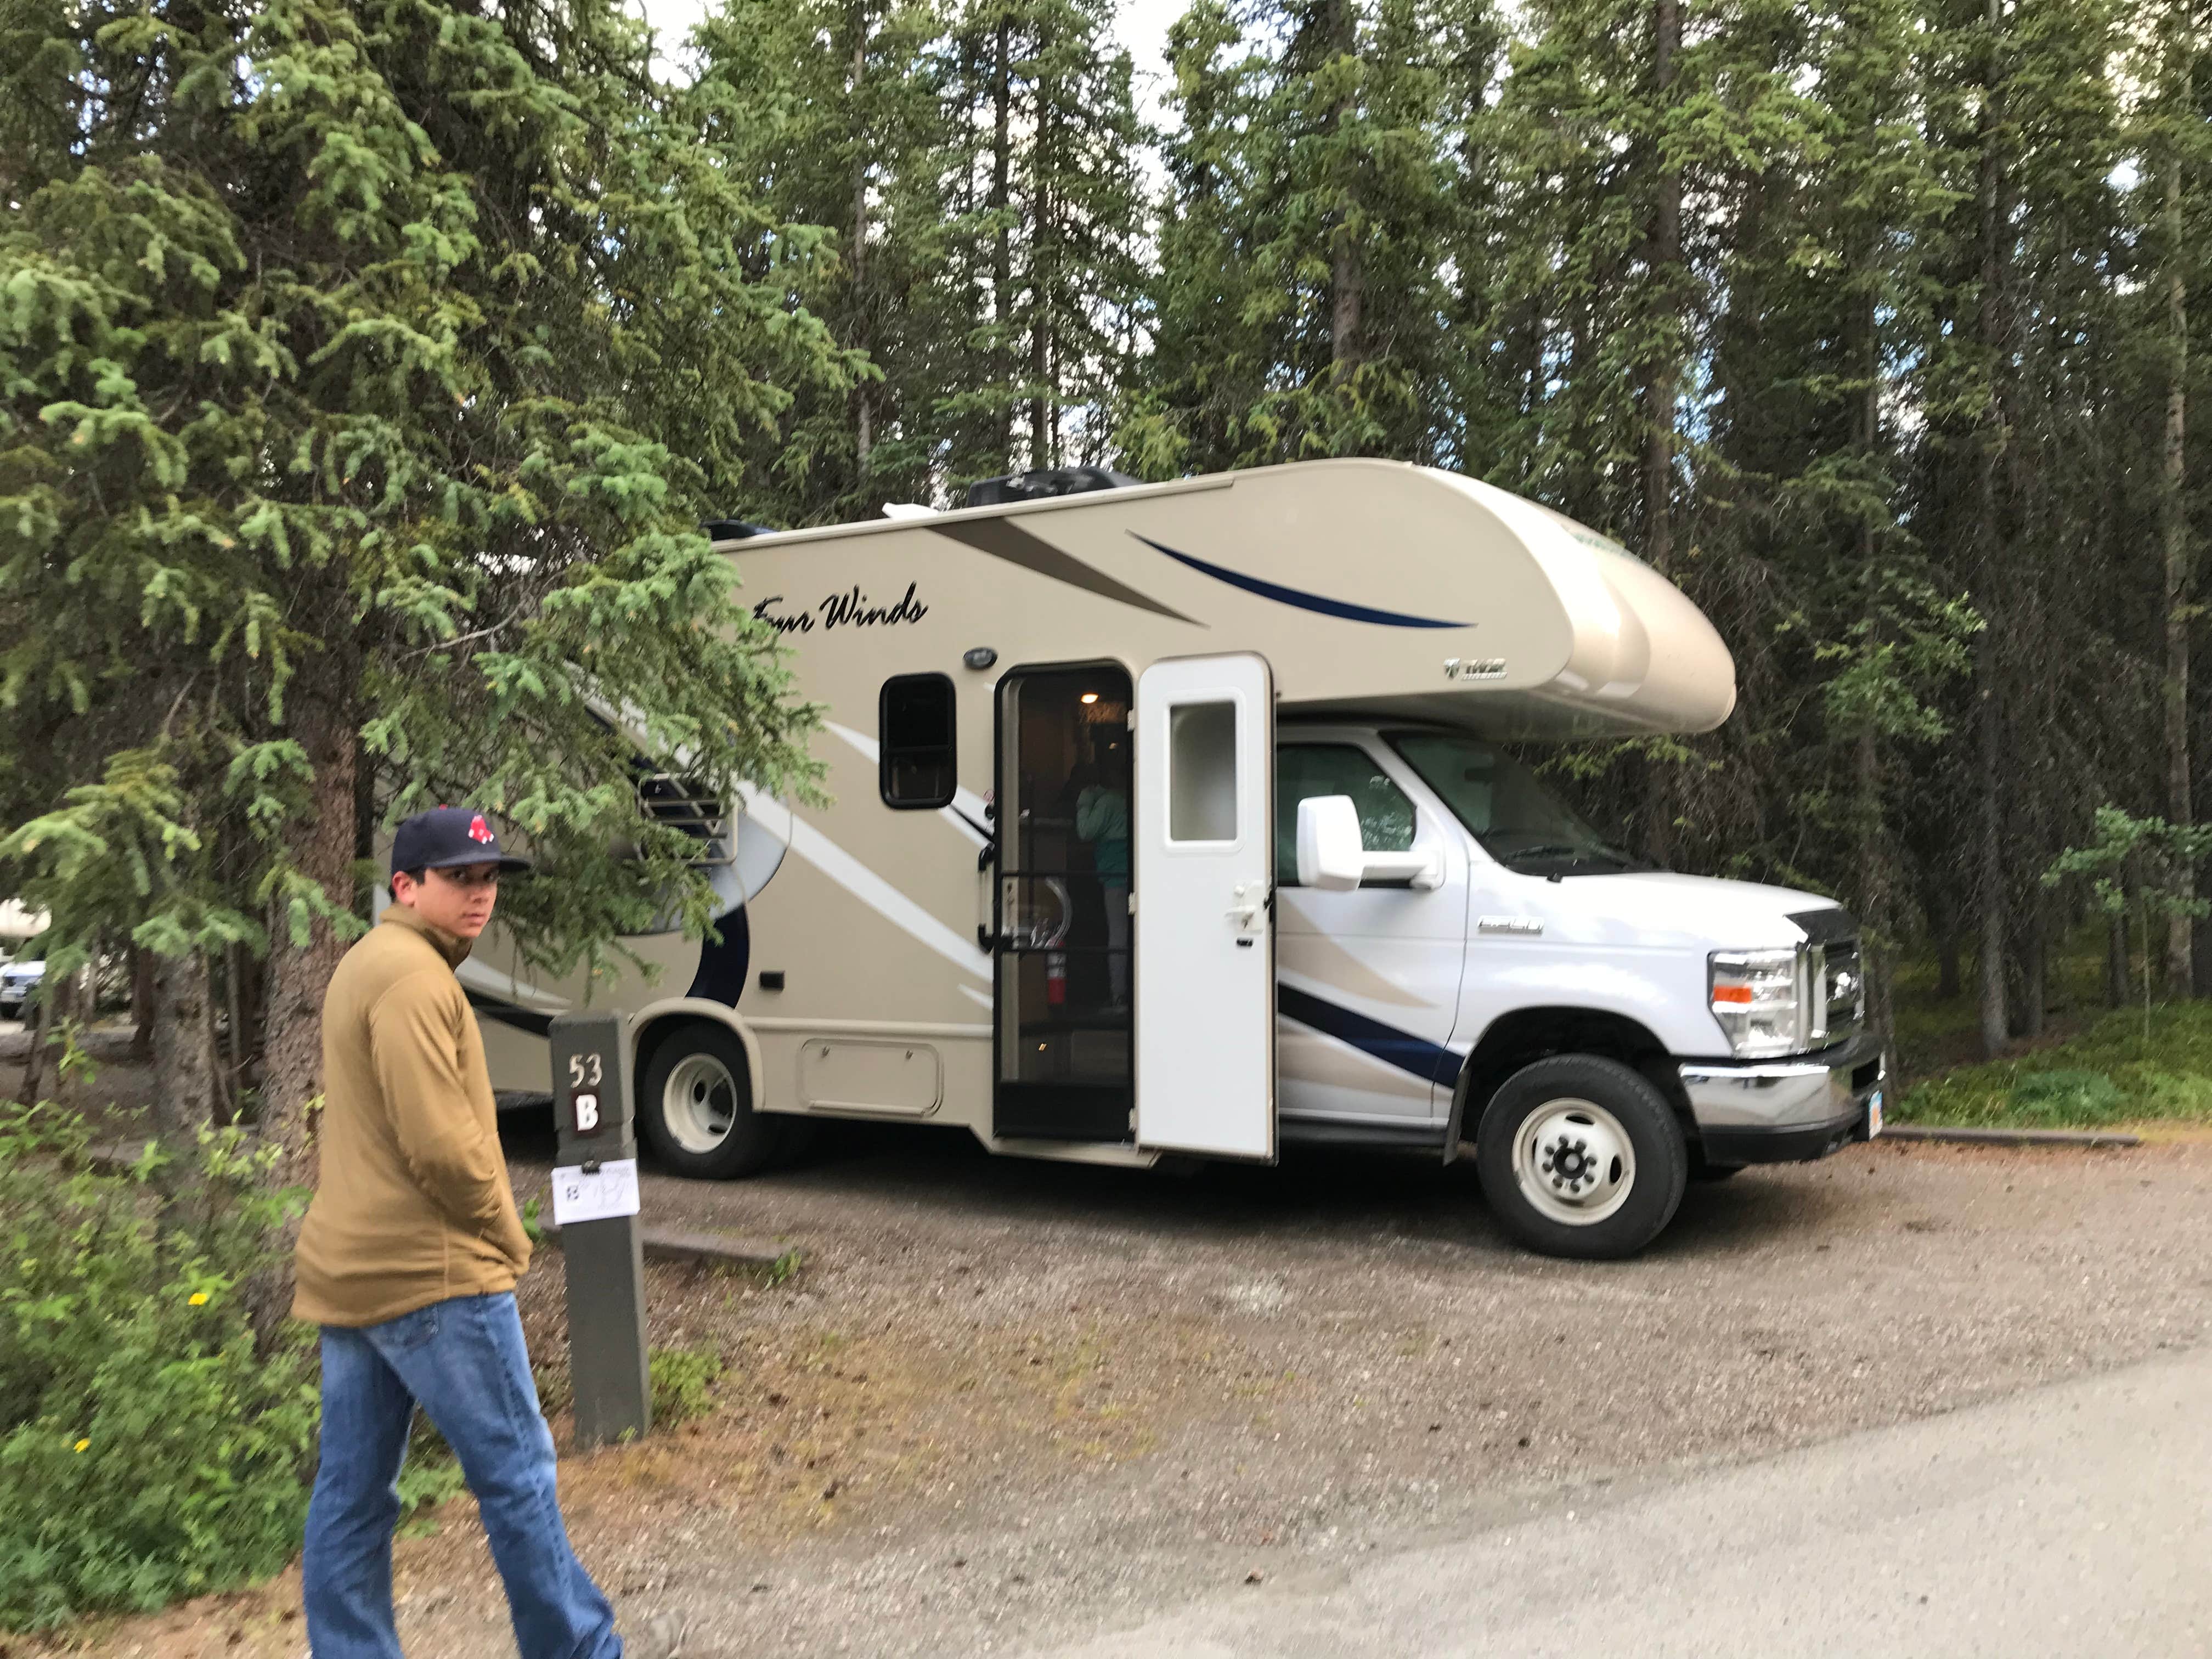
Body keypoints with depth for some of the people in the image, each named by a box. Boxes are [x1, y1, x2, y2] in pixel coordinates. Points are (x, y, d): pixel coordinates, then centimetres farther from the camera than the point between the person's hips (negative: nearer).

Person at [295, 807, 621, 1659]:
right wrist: (508, 1235, -7)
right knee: (517, 1471, 0)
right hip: (430, 1274, -10)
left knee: (351, 1491, 12)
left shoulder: (364, 966, 17)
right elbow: (439, 1143, -22)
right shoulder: (414, 975, -16)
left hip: (349, 1271, 10)